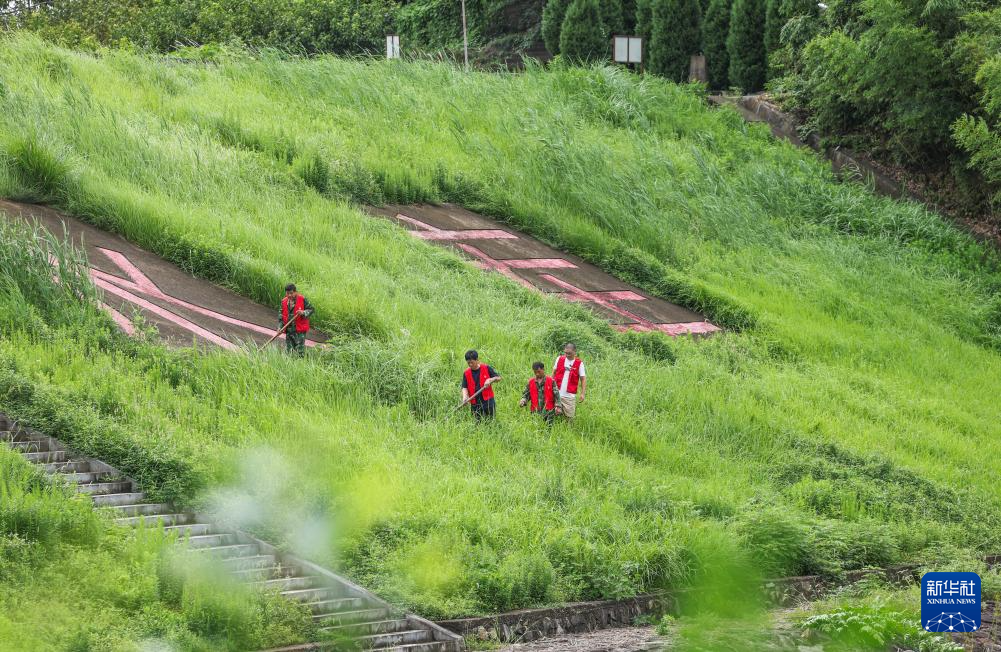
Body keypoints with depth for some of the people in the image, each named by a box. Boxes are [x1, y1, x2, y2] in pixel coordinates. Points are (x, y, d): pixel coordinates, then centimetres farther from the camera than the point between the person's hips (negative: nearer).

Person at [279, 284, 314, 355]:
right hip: (289, 330, 5)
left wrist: (303, 313, -23)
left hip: (300, 330, -5)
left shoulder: (302, 300, -7)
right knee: (288, 350, 9)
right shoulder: (284, 302, 7)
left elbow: (310, 309, -2)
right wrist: (280, 327, 6)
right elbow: (281, 314, 15)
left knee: (300, 351, -6)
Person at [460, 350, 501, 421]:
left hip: (488, 401, -2)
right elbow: (464, 387, 1)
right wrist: (465, 397, -18)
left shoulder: (486, 368, -1)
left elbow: (498, 378, 3)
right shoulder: (466, 373, 4)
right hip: (475, 404, 2)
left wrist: (490, 380, -17)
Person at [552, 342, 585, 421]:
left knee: (569, 417, 1)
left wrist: (582, 394, -6)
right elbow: (554, 372, 14)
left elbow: (583, 379, 0)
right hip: (557, 393, 2)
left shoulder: (579, 363, -4)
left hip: (569, 395, -2)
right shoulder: (560, 359, 3)